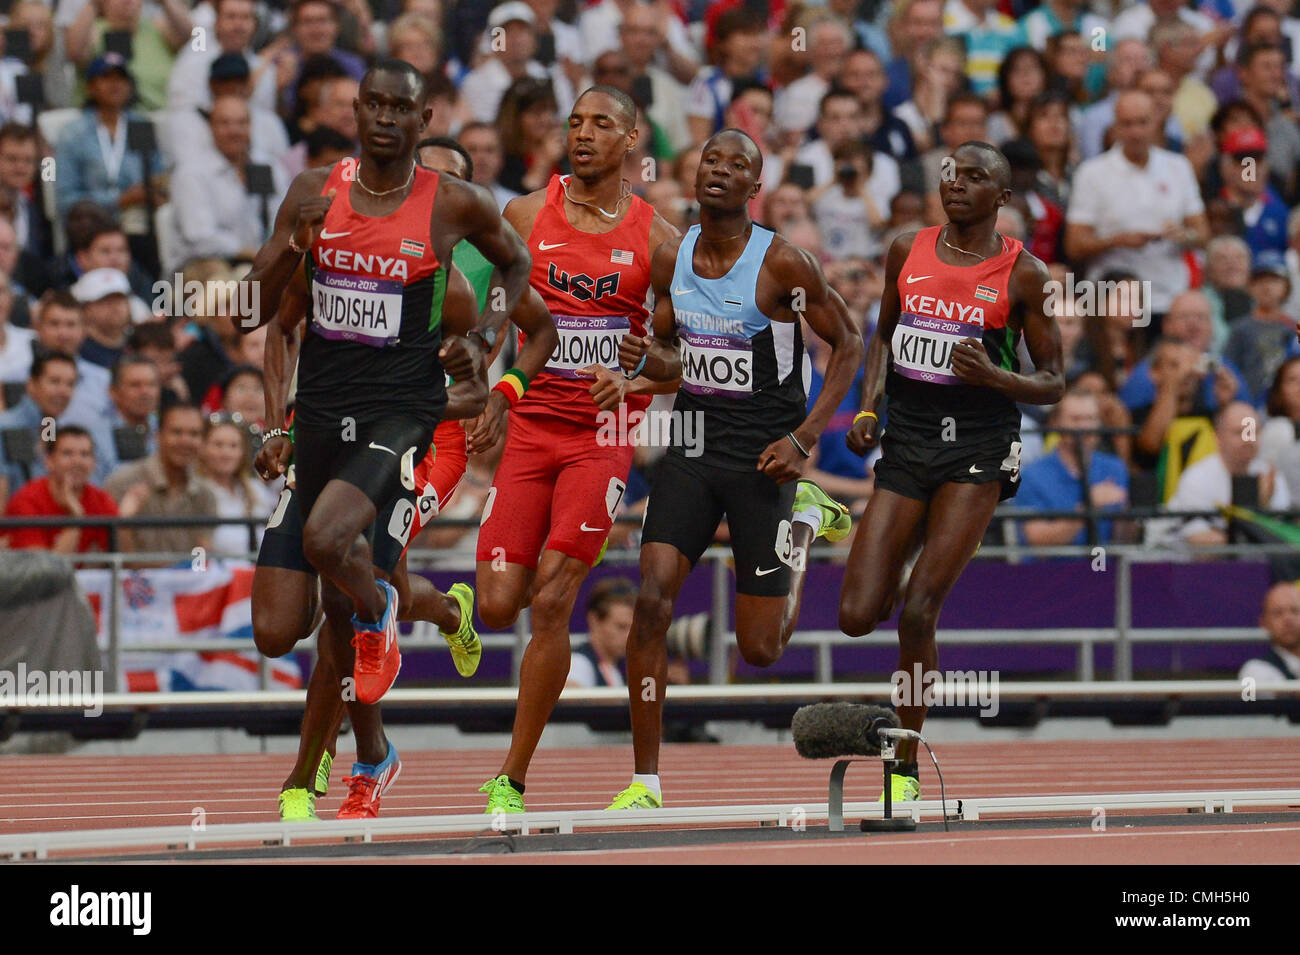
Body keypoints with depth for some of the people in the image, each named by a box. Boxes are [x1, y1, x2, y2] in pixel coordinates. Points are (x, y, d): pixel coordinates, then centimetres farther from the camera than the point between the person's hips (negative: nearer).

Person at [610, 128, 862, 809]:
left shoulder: (782, 263, -13)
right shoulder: (670, 260, 2)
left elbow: (848, 345, -5)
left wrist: (804, 438, -14)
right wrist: (645, 358, -9)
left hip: (763, 458, -4)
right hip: (692, 448, 4)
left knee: (760, 650, 4)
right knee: (652, 601, -15)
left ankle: (803, 525, 35)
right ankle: (645, 781, -7)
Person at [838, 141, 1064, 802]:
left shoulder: (1024, 274, -5)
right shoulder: (907, 251, 6)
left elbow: (1052, 385, -1)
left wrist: (995, 376, -20)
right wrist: (868, 406, 6)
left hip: (977, 447, -4)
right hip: (905, 440, 4)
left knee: (917, 615, -14)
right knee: (858, 617, -4)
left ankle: (906, 765, 0)